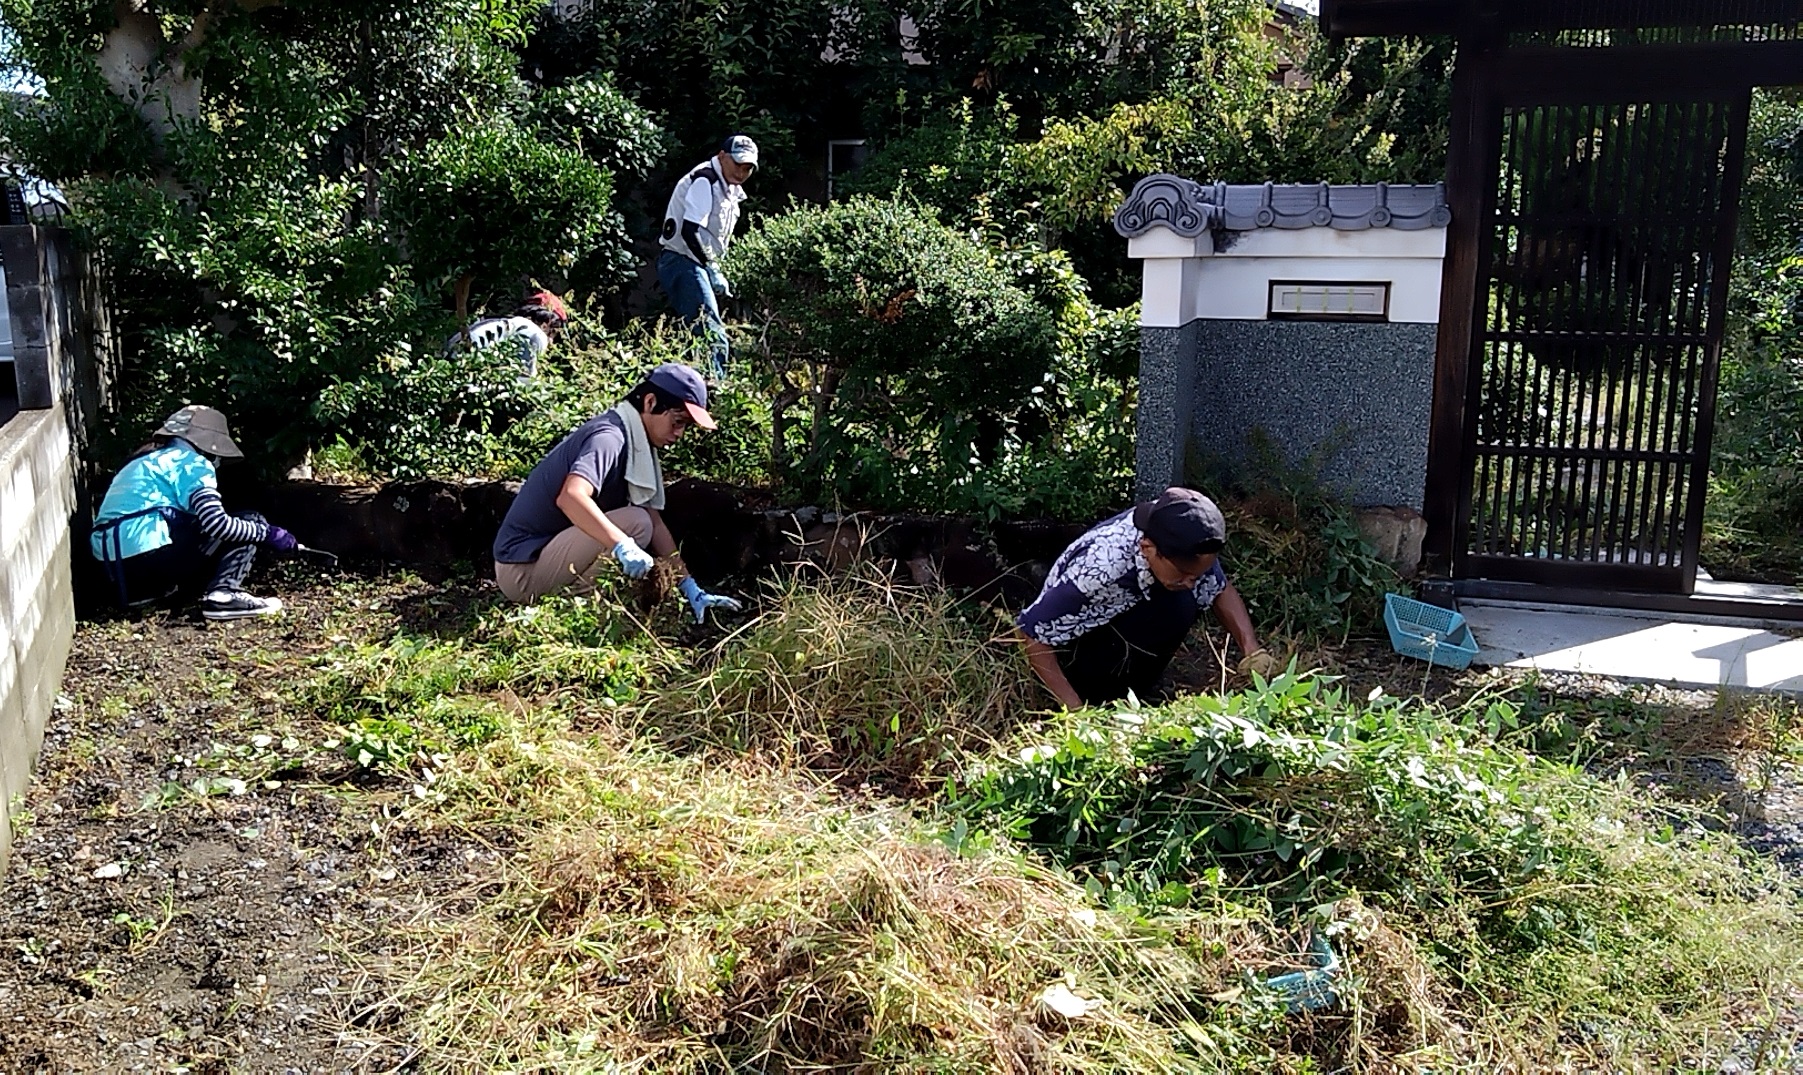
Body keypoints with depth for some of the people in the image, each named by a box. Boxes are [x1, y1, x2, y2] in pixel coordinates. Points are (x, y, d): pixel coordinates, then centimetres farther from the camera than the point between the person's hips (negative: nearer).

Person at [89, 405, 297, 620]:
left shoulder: (146, 461, 27)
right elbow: (216, 523, -14)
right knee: (249, 522, 0)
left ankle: (151, 588, 14)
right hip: (147, 551, -9)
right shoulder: (190, 461, 0)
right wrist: (267, 532, -5)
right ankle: (222, 594, -17)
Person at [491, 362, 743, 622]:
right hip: (523, 571, -10)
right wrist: (623, 545, -48)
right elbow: (570, 496, -38)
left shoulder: (637, 444, 9)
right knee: (635, 522, -23)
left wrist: (691, 589, 1)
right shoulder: (609, 436, -19)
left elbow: (656, 523, 7)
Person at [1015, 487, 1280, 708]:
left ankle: (1129, 696, -5)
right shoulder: (1097, 569, -39)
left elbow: (1221, 590, -3)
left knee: (1182, 604, -23)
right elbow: (1035, 636, -29)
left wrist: (1252, 649, -19)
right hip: (1072, 650, -6)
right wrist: (1076, 709, -30)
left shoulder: (1186, 551, -22)